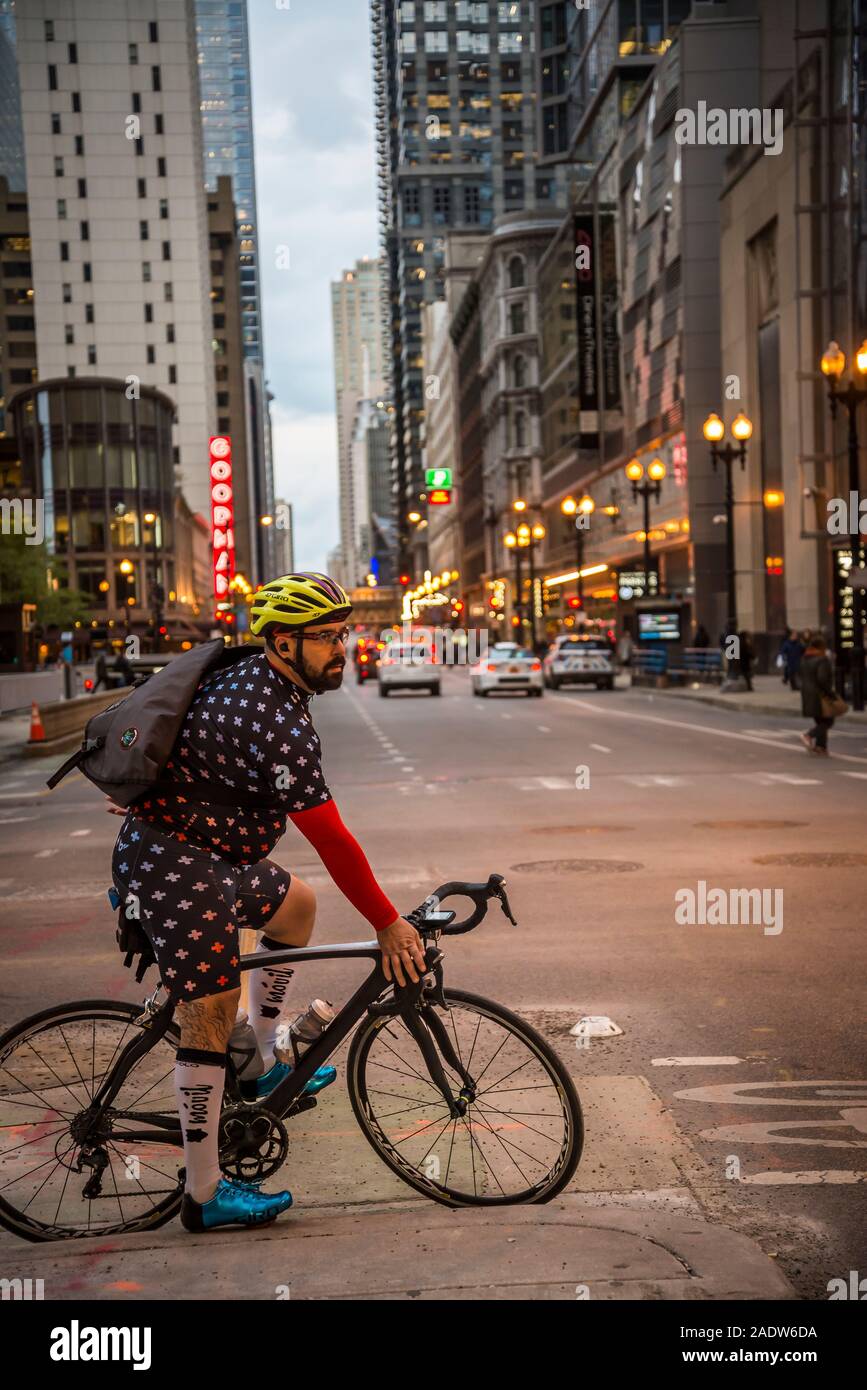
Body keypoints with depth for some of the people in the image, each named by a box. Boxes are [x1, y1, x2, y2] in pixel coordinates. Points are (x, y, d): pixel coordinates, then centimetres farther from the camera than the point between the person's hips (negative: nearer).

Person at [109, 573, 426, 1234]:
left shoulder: (249, 678, 7)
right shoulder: (278, 722, -24)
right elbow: (331, 839, -24)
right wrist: (388, 924, -18)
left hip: (205, 852, 11)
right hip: (177, 865, -11)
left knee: (297, 904, 25)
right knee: (211, 1015, -6)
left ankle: (267, 1063, 30)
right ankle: (206, 1195, 3)